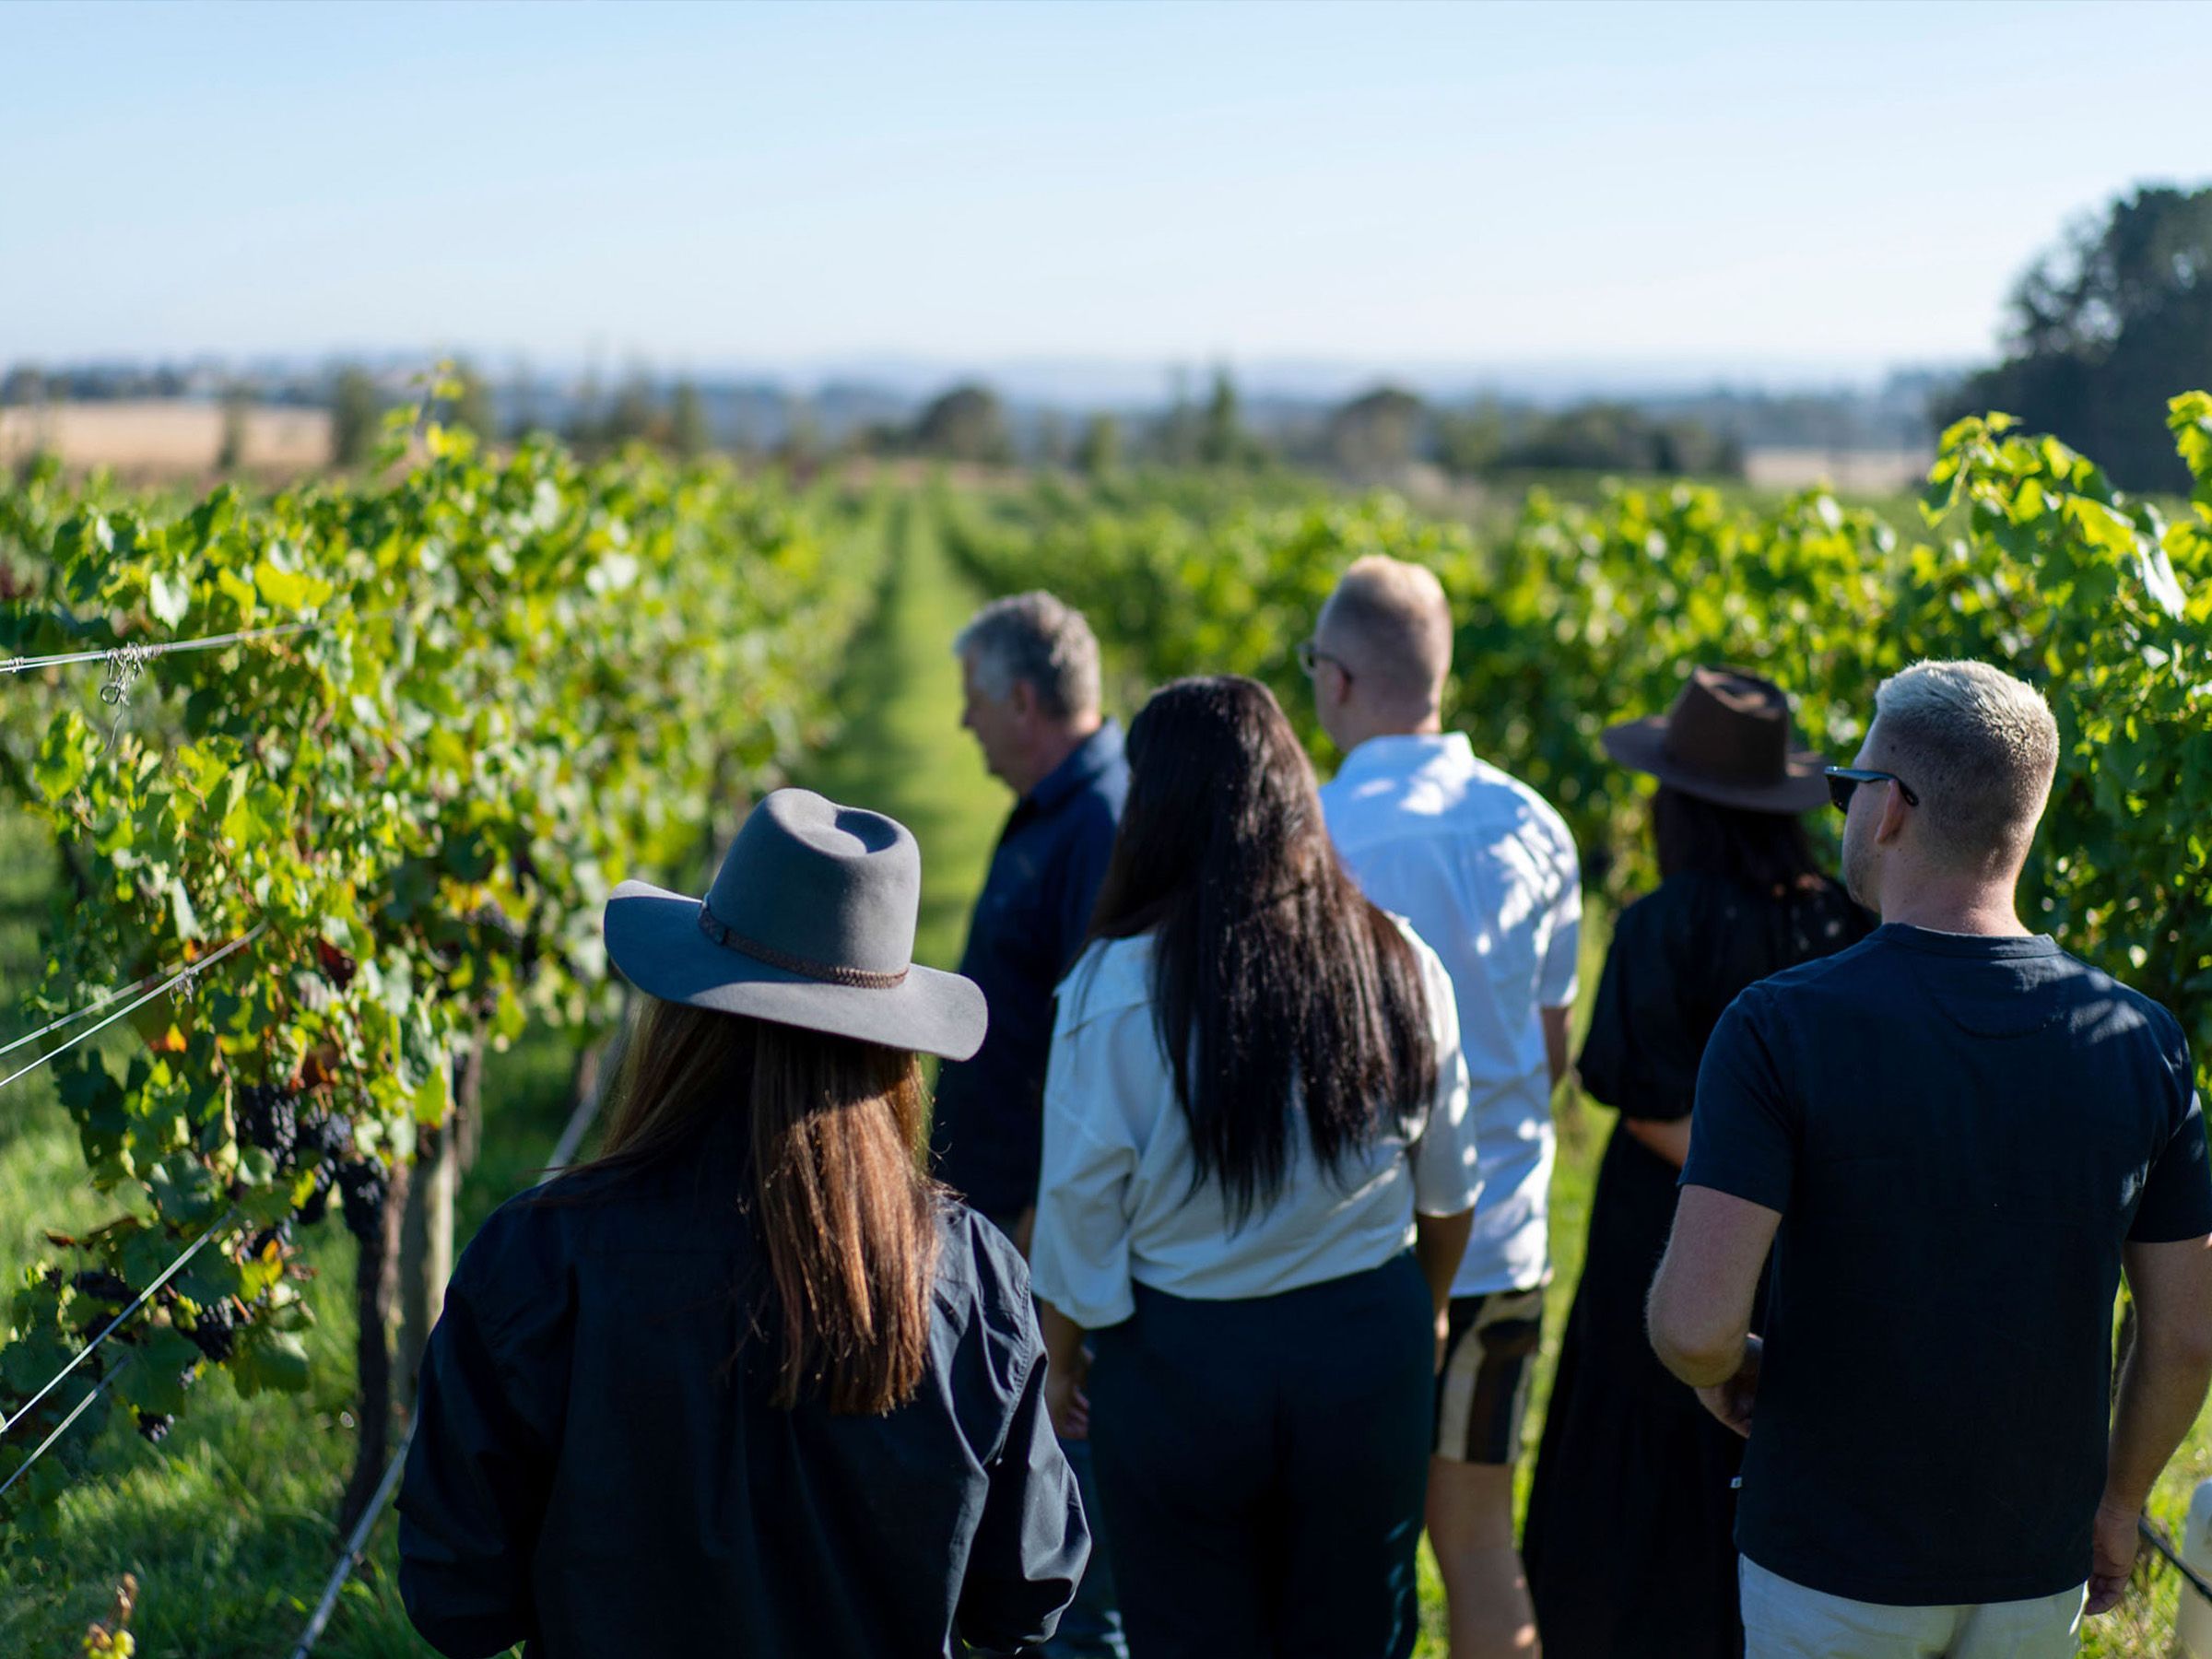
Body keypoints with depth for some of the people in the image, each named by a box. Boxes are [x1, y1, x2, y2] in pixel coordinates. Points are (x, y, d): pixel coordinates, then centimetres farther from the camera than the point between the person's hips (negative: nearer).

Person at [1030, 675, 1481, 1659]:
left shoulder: (1118, 987, -15)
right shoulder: (1397, 964, -3)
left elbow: (1082, 1202, -9)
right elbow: (1447, 1188, 7)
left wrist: (1059, 1359, 6)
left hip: (1181, 1356, -3)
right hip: (1369, 1348, 3)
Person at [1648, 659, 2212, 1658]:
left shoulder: (1781, 1028, -17)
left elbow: (1695, 1322, -24)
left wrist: (1726, 1369, -1)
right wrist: (2117, 1501, 16)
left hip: (1830, 1572, -3)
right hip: (2037, 1573, 3)